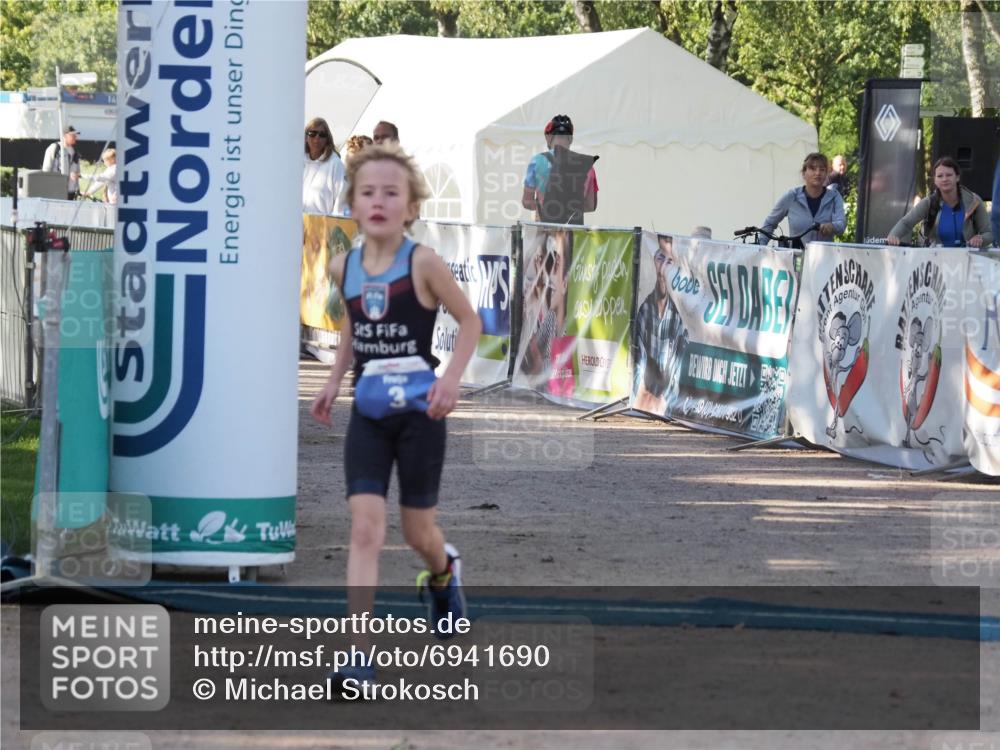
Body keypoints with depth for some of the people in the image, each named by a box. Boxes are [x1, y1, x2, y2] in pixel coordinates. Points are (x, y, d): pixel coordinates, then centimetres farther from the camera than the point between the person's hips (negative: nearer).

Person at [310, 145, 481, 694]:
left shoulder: (421, 263, -14)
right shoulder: (343, 268, 0)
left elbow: (470, 320, -4)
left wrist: (451, 378, -17)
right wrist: (333, 380, 12)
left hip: (418, 411, -3)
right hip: (368, 412, 3)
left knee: (418, 531, 12)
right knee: (364, 527, -11)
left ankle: (443, 572, 50)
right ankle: (358, 656, -14)